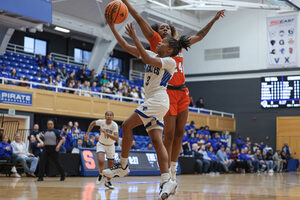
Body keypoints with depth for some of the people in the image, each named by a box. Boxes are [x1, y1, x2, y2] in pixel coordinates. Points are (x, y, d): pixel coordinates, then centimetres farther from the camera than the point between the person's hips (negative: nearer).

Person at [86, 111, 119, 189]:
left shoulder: (114, 125, -25)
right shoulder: (101, 122, -18)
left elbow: (116, 138, -36)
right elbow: (93, 123, 5)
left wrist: (106, 133, -46)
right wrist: (87, 133, 2)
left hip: (110, 146, 0)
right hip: (101, 144, 0)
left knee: (110, 166, 5)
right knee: (101, 161, -26)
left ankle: (108, 181, 29)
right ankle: (100, 174, 5)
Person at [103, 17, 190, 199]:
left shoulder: (170, 62, -3)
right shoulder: (153, 56, 19)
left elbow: (148, 60, -22)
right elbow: (127, 47, 15)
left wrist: (135, 37, -20)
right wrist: (112, 28, 8)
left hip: (158, 100, -8)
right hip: (152, 102, 8)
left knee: (127, 125, -13)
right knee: (157, 140, -3)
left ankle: (123, 166, -5)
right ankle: (167, 181, -9)